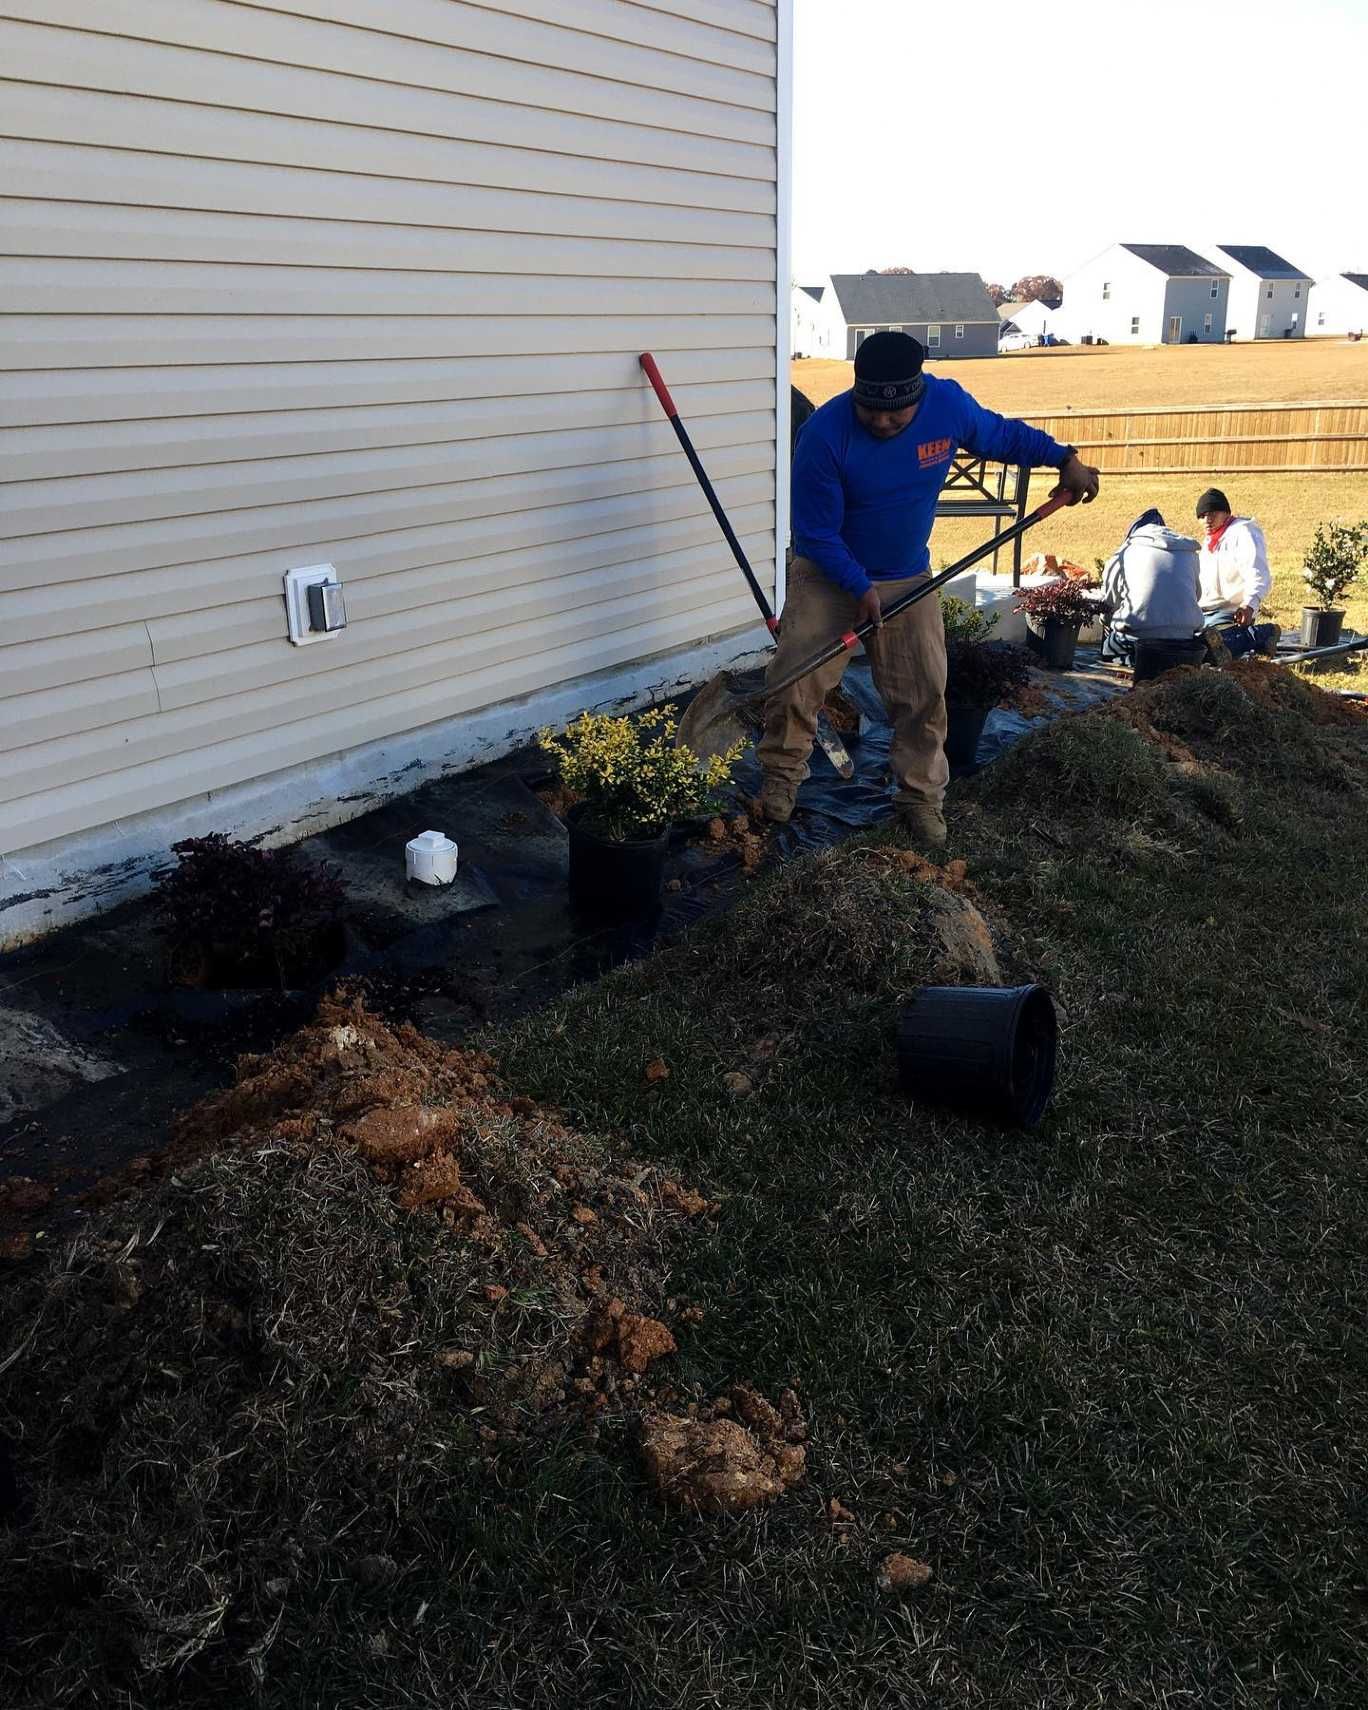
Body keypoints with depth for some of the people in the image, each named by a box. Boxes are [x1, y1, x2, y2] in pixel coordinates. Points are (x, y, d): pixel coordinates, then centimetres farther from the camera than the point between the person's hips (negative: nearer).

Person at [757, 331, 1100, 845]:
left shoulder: (949, 404, -16)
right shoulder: (825, 433, -27)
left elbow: (1002, 435, 6)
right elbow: (816, 532, -19)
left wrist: (1064, 459, 2)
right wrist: (859, 588, -23)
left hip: (908, 580, 3)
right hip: (829, 576, -3)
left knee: (924, 692, 1)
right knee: (797, 676, -10)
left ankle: (920, 797, 15)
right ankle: (782, 773, 12)